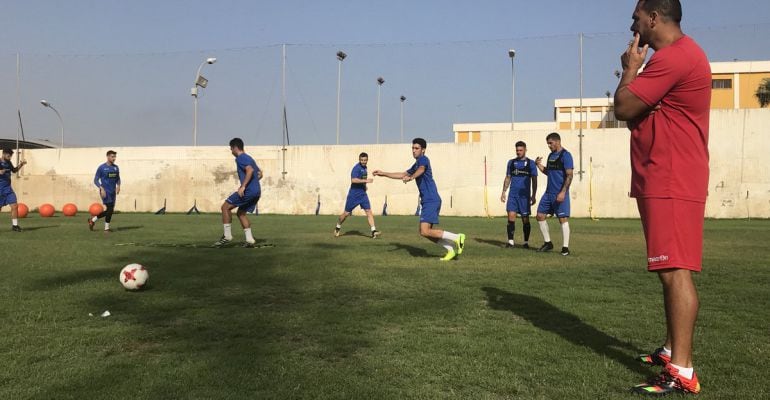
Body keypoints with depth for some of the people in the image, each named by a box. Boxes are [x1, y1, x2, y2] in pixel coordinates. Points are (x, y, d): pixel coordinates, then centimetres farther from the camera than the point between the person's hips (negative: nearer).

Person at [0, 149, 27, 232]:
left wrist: (20, 165, 12)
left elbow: (14, 170, 26)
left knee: (15, 206, -3)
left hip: (8, 188, 6)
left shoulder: (8, 162, 9)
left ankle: (14, 225, 4)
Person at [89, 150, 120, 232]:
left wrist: (118, 186, -2)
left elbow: (118, 179, 18)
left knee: (110, 210, 5)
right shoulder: (101, 167, -5)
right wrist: (101, 188, -18)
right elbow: (96, 180, -4)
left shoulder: (116, 167, 10)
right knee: (109, 209, -13)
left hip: (113, 192, 6)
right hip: (105, 192, -6)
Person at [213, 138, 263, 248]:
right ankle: (249, 240, 13)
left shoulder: (240, 158, -7)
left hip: (248, 191, -10)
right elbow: (260, 173, 27)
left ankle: (227, 236, -2)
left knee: (225, 207, -3)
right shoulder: (249, 158, 23)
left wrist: (243, 186, -23)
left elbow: (250, 170, -23)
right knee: (241, 213, 19)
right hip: (257, 191, 10)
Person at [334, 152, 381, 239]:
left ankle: (373, 231, -11)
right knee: (347, 213, 5)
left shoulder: (364, 167, 10)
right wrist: (365, 180, -31)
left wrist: (364, 185, 13)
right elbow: (353, 180, -30)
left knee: (368, 211, -7)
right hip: (354, 194, -6)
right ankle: (338, 227, 26)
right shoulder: (356, 168, -16)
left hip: (363, 194, 6)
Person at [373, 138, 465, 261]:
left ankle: (457, 238, -8)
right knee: (424, 232, 8)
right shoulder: (417, 164, 23)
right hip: (427, 201, 10)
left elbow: (421, 170, -29)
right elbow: (403, 175, 35)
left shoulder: (423, 159, -5)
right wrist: (383, 174, 35)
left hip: (431, 201, -10)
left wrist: (411, 178, -49)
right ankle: (452, 249, 11)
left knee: (425, 232, -16)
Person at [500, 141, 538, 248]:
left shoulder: (530, 163, 2)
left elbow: (534, 181, 2)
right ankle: (510, 241, -5)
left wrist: (533, 196, -4)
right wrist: (503, 192, 6)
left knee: (525, 219, 3)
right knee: (511, 216, -9)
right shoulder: (511, 162, 10)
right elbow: (507, 178, 14)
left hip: (525, 195, -2)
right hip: (513, 194, 2)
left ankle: (526, 242, 14)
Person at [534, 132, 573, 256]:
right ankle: (548, 243, 18)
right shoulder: (551, 155, 15)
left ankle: (565, 247, 2)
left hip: (560, 194, -8)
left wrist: (563, 192, -21)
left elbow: (569, 175, -15)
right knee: (540, 215, 6)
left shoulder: (565, 155, -9)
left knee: (563, 218, -5)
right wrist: (539, 165, 6)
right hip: (548, 192, 8)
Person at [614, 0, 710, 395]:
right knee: (670, 270, 16)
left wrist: (630, 69, 0)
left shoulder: (674, 56, -15)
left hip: (671, 183, -11)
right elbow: (640, 113, 21)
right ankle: (672, 350, 26)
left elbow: (623, 108, -16)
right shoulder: (677, 55, 22)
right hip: (664, 180, 11)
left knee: (676, 271, -14)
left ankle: (681, 372, -14)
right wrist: (634, 73, 4)